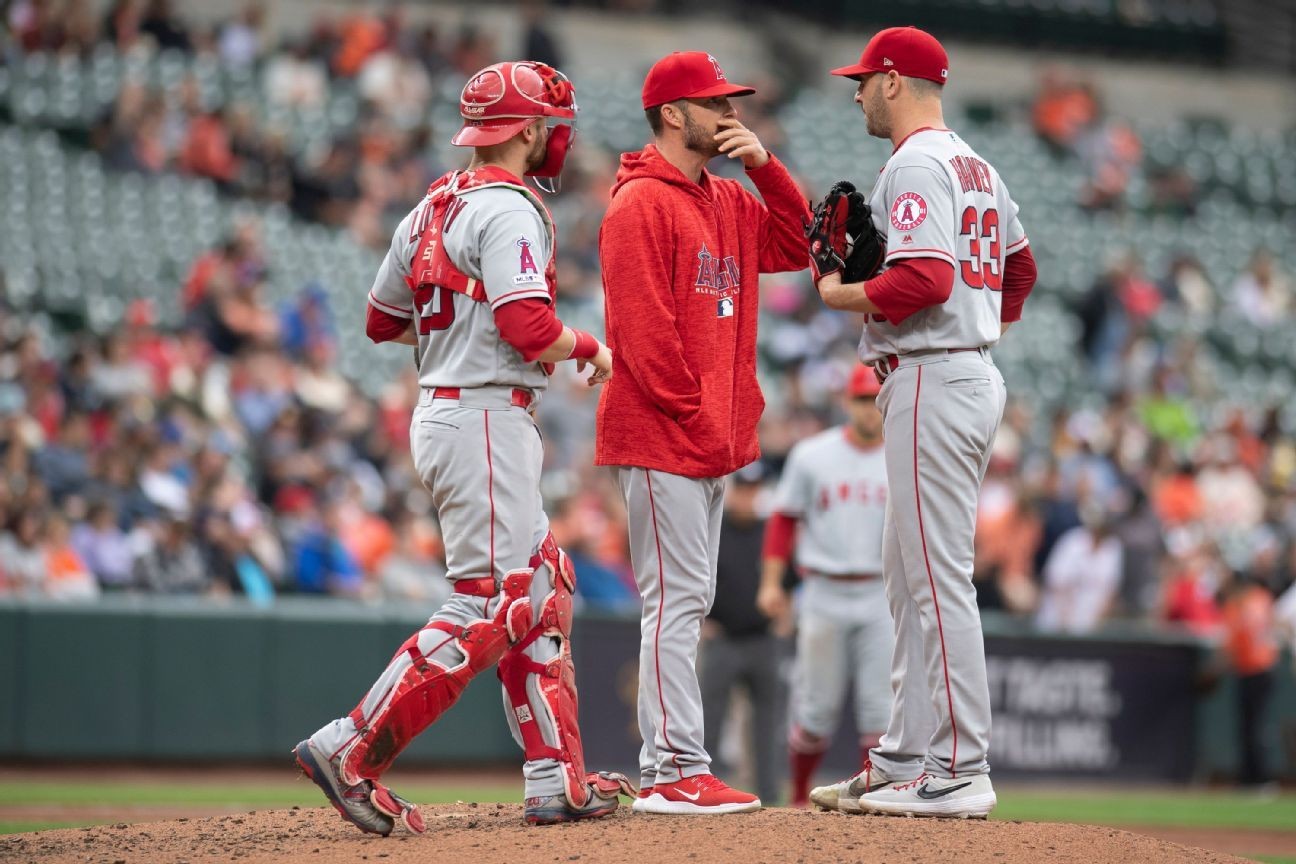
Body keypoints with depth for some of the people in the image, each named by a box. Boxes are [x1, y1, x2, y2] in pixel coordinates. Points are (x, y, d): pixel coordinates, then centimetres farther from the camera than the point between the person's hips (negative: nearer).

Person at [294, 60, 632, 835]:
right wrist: (589, 348, -5)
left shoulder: (434, 208, 13)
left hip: (444, 412, 10)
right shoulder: (509, 209, -14)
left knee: (543, 595, 13)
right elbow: (530, 330, -24)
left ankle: (558, 780, 14)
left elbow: (383, 320, 20)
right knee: (488, 608, -9)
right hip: (485, 417, -10)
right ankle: (352, 752, -12)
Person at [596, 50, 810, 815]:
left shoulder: (729, 201, 17)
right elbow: (642, 326, -16)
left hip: (713, 440, 10)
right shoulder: (641, 204, -10)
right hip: (663, 436, -10)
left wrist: (765, 167, 5)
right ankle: (676, 772, -10)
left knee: (689, 603, 10)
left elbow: (799, 247, 16)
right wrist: (694, 415, -17)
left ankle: (666, 770, 15)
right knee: (678, 600, -11)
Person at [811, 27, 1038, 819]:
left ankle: (959, 773, -10)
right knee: (910, 574, 15)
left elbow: (924, 279, -24)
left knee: (938, 579, -10)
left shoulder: (914, 166, -13)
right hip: (976, 372, 10)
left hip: (930, 382, -10)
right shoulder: (978, 167, 18)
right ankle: (906, 759, 18)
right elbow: (1021, 268, 26)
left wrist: (844, 296, -10)